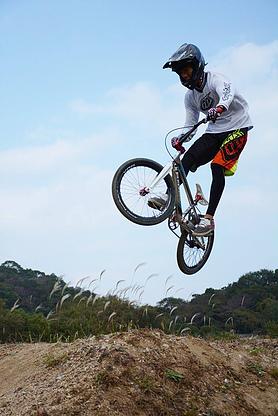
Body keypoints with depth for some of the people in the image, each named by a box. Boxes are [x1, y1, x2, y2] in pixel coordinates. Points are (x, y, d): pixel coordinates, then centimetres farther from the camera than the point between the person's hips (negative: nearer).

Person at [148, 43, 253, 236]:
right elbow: (190, 125, 4)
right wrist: (180, 138, -18)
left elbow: (227, 92, -38)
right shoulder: (190, 97, 5)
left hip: (236, 127, -6)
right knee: (189, 157, -20)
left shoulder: (215, 79, -15)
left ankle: (209, 218, -22)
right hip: (214, 131, 6)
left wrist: (220, 108, -61)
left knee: (217, 167, -22)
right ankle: (170, 196, -29)